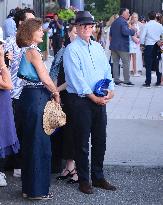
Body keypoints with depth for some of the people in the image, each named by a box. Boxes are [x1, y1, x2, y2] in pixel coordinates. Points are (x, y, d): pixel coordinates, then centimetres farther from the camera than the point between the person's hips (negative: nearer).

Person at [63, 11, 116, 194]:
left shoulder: (98, 47, 13)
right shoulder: (71, 50, -8)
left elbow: (107, 70, 12)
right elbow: (76, 77, -15)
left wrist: (110, 89, -5)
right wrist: (92, 96, -17)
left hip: (100, 100, 6)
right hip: (80, 100, -6)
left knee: (100, 140, 12)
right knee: (82, 142, 2)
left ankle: (98, 177, 24)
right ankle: (83, 180, 14)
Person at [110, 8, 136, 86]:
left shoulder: (114, 22, 15)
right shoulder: (123, 21, -13)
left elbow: (110, 34, 20)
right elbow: (125, 32, -27)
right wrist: (132, 30, -13)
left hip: (113, 45, 8)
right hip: (122, 46, -8)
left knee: (115, 63, 9)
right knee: (126, 63, -2)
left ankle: (116, 80, 10)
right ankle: (126, 81, -3)